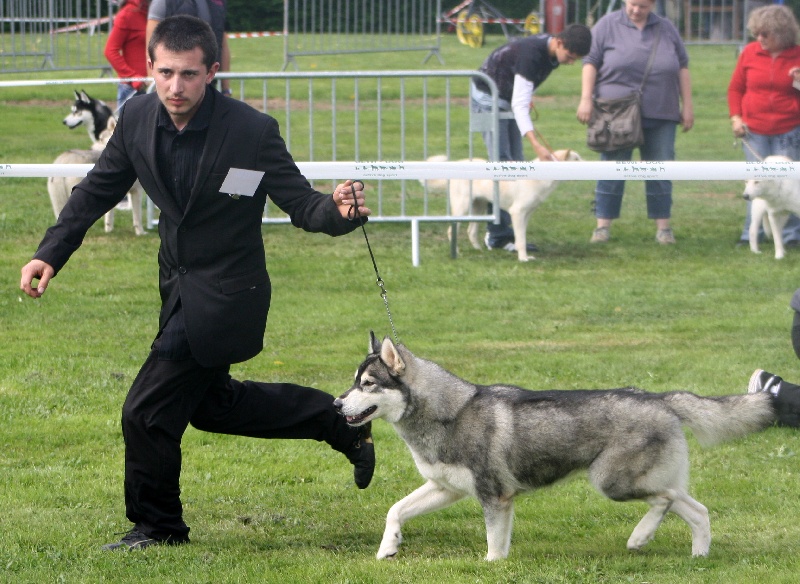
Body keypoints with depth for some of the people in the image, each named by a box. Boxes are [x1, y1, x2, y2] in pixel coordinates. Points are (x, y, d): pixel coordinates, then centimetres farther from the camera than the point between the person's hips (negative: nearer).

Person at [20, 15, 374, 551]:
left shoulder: (252, 130, -22)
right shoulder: (138, 119, -8)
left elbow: (300, 203, -18)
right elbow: (98, 190, 5)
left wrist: (339, 210, -41)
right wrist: (50, 254, -4)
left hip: (225, 291, -7)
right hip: (180, 283, 7)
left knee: (147, 411, -7)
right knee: (209, 402, 24)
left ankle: (157, 526, 15)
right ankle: (337, 421, 36)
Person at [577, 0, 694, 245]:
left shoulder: (666, 29, 10)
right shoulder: (608, 25, 2)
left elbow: (682, 68, 12)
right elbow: (591, 62, 0)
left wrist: (687, 105, 7)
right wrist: (586, 99, -9)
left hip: (659, 115, 2)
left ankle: (663, 226, 8)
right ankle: (603, 225, 3)